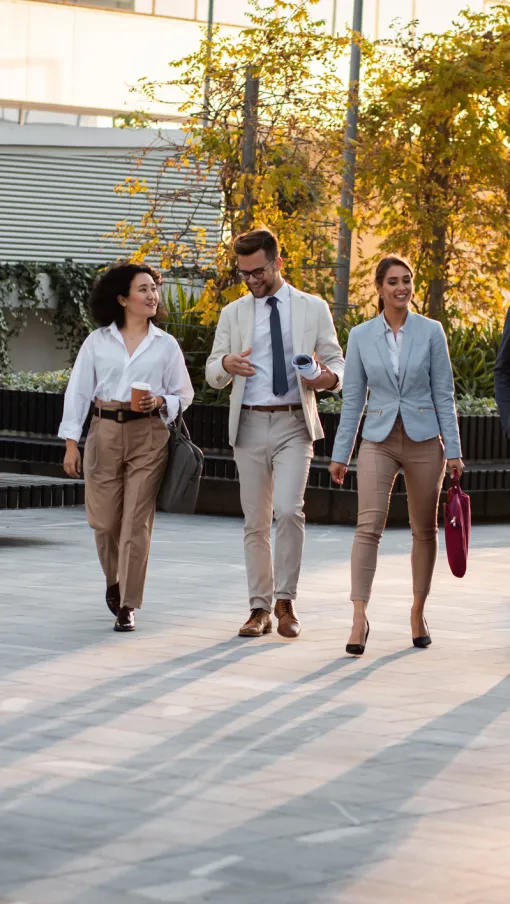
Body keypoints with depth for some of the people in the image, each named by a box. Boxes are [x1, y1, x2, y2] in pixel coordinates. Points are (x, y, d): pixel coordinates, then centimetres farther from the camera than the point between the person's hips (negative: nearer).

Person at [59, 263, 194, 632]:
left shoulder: (166, 345, 5)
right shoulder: (98, 341, 4)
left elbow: (184, 393, 10)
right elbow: (78, 392, 5)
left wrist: (160, 401, -11)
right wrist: (71, 443, -1)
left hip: (149, 435, -1)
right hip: (105, 433, 1)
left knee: (137, 521, -6)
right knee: (104, 519, 6)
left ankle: (127, 605, -1)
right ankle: (115, 580, 35)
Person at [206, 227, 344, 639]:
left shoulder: (313, 308, 6)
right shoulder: (233, 314, 10)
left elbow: (336, 360, 8)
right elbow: (212, 373, 11)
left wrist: (329, 376, -17)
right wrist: (226, 365, -14)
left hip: (293, 424, -2)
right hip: (249, 425, 2)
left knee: (288, 510, -18)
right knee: (256, 522, 4)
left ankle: (286, 601, -5)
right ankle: (260, 609, 12)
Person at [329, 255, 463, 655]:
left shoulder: (431, 332, -1)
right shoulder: (361, 336, 2)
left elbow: (444, 394, 0)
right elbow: (353, 398, 6)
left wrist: (453, 450, -4)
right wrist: (340, 454, 5)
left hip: (423, 441, 0)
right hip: (379, 440, 0)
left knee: (425, 530, 9)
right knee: (369, 525, -15)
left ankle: (418, 613, 23)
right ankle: (359, 618, -19)